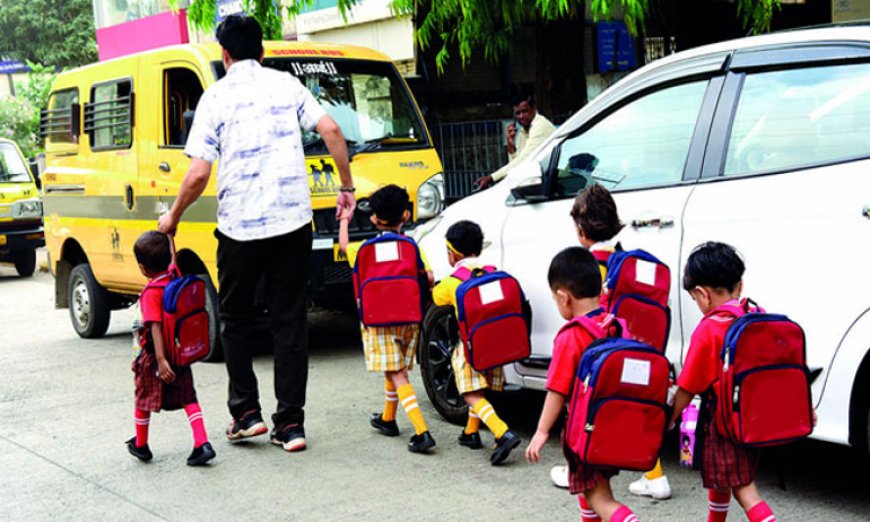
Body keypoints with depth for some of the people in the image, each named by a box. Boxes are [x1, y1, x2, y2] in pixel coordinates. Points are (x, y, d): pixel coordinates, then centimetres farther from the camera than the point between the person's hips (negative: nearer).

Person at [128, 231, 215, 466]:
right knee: (188, 397, 8)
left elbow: (156, 327, -28)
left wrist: (161, 359, -32)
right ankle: (203, 444, -6)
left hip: (153, 355, -6)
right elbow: (172, 257, 17)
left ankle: (140, 446, 30)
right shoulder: (175, 276, -4)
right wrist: (167, 233, 30)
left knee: (143, 398, 14)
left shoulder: (152, 292, -22)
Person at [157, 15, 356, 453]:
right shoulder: (287, 84, 8)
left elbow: (199, 173, -8)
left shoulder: (216, 96, -2)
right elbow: (330, 130, -1)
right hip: (292, 222, 2)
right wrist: (347, 187, 9)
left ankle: (245, 412, 13)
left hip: (239, 227, -2)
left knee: (234, 318, 17)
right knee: (289, 322, 7)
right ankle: (290, 424, 6)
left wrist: (173, 217, 7)